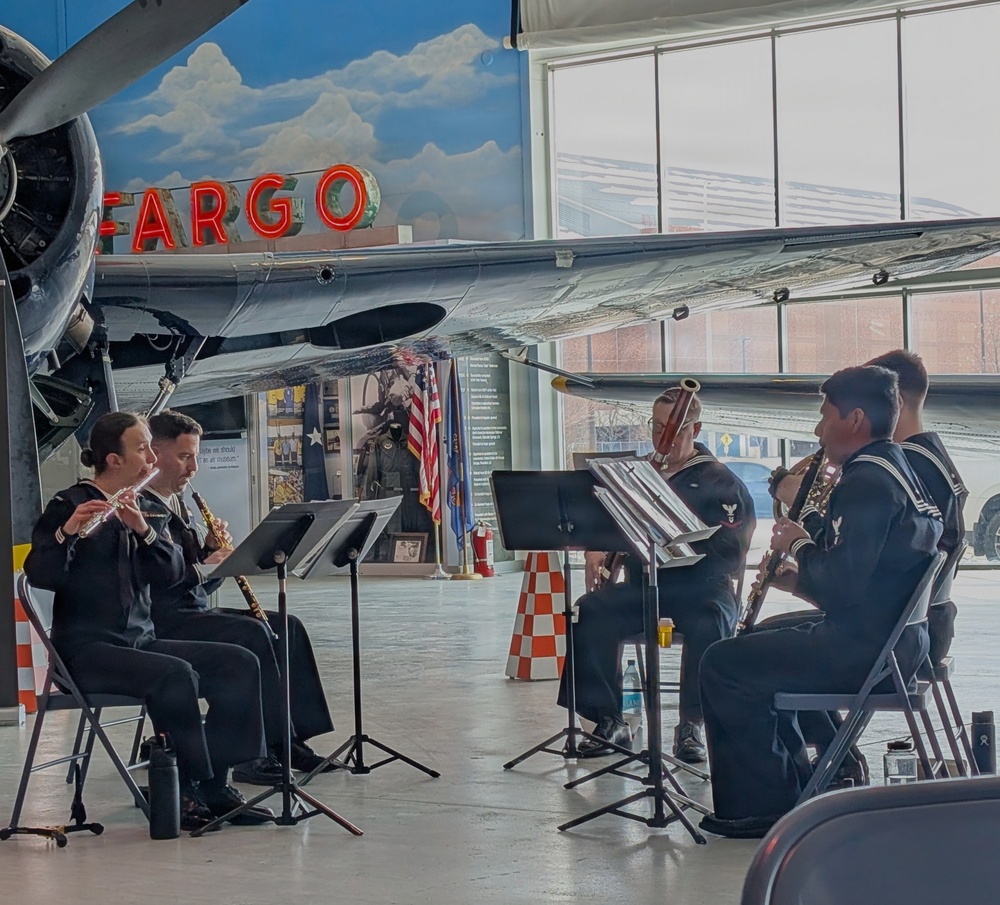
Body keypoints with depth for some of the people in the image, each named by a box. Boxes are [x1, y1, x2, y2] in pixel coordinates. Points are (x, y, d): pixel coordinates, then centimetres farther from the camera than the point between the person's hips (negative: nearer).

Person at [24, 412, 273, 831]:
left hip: (140, 639, 7)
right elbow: (39, 573, -17)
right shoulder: (69, 505, -4)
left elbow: (171, 572, 0)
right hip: (87, 647, -7)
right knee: (175, 674, -33)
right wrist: (66, 532, -35)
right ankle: (186, 792, -19)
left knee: (239, 664, -12)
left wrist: (143, 529, -17)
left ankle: (214, 784, -8)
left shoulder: (147, 509, 15)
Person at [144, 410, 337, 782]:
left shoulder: (178, 507, 20)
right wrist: (206, 566, -22)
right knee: (251, 634, -28)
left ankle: (293, 738, -5)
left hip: (194, 610, 10)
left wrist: (208, 550, 2)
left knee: (287, 627, -4)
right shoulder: (141, 508, -11)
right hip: (162, 619, -10)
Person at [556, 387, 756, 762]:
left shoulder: (719, 481, 3)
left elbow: (730, 551, -8)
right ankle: (609, 722, -17)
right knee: (590, 611, -24)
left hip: (700, 585, -4)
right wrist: (596, 549, 1)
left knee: (707, 624, -37)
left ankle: (691, 725, -19)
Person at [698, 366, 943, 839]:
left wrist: (800, 545, -8)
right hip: (894, 638, 11)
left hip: (866, 648, -11)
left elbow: (841, 585, -25)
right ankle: (797, 782, 27)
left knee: (724, 665, -9)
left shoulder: (867, 482, -18)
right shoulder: (895, 471, 15)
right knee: (756, 649, 27)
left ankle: (763, 805, -2)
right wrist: (799, 578, 12)